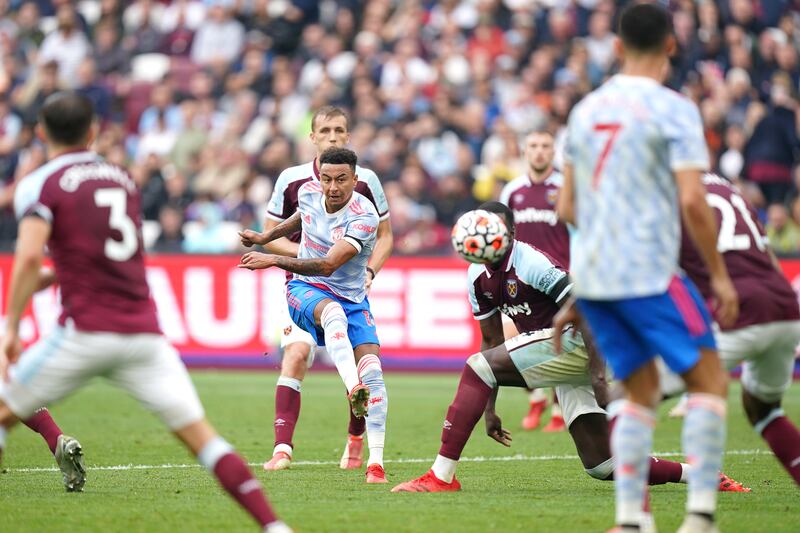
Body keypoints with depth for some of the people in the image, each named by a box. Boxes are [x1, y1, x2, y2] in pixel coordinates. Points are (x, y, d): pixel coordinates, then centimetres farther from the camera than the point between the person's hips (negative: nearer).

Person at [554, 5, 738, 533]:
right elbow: (693, 200, -16)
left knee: (640, 392, 15)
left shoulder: (586, 109, 12)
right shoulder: (673, 110, -7)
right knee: (709, 381, 4)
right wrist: (720, 276, -6)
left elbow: (567, 206, 17)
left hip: (592, 274, 6)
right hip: (650, 273, -6)